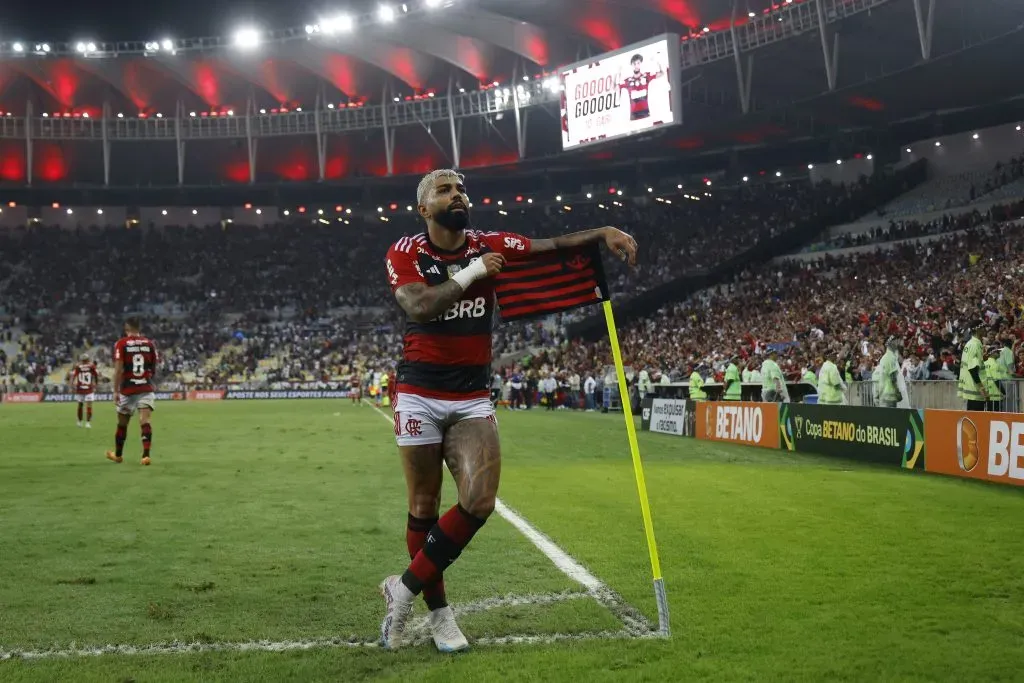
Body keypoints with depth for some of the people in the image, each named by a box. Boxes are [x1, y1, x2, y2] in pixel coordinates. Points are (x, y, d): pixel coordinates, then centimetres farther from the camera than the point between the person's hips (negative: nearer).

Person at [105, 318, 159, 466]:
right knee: (146, 420, -6)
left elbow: (118, 369, -11)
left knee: (122, 423, 14)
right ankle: (146, 454, -21)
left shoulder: (121, 344, -5)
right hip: (146, 388, 1)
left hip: (128, 389, -1)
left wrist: (116, 391, -8)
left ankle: (118, 454, 31)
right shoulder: (149, 343, 4)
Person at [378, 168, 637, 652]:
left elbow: (555, 244, -4)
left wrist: (604, 232, -19)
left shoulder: (490, 246, 3)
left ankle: (405, 589, 5)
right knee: (424, 508, 4)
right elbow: (418, 307, -22)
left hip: (473, 398, 2)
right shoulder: (405, 254, -5)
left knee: (479, 502, -12)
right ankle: (438, 612, 19)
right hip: (420, 396, -2)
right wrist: (472, 273, -17)